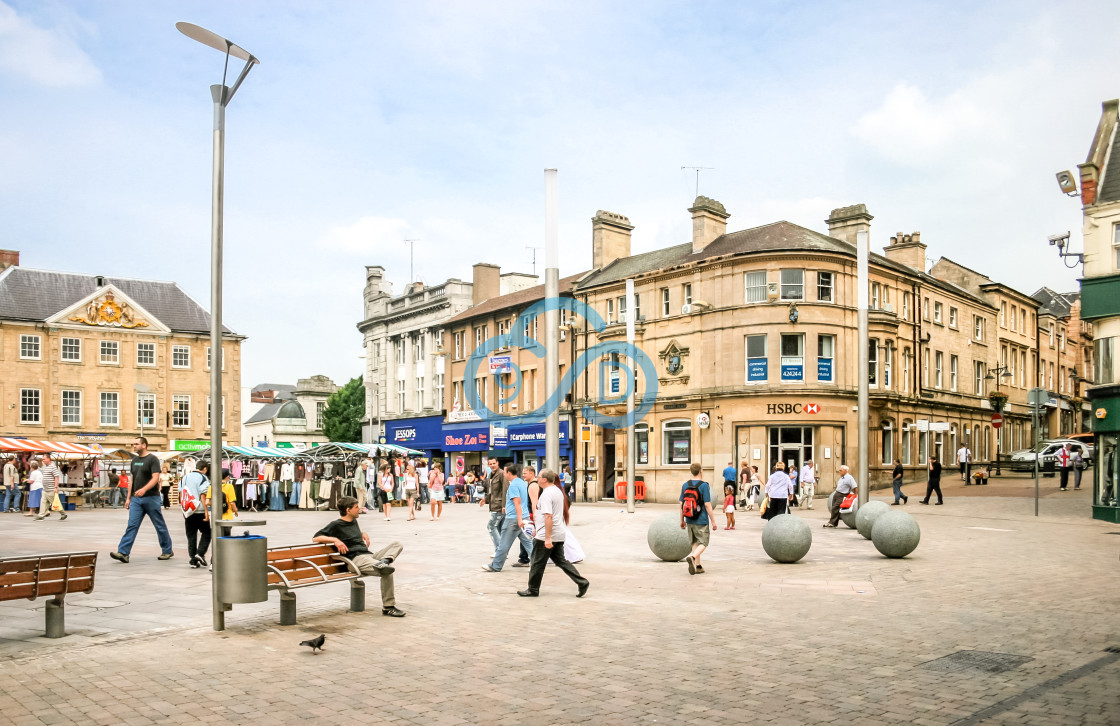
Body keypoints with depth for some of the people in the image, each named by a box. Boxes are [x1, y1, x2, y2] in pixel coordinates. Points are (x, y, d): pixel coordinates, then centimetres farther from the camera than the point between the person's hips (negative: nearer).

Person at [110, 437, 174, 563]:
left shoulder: (152, 459, -8)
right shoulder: (134, 460, 14)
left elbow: (155, 478, -17)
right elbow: (132, 479, 19)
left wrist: (144, 489, -32)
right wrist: (128, 498, 15)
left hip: (151, 498, -6)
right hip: (136, 499, 6)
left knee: (160, 526, 4)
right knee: (132, 525, -3)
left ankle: (167, 551, 14)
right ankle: (123, 553, -8)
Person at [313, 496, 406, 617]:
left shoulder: (354, 522, 24)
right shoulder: (336, 525, 1)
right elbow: (315, 538, -5)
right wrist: (334, 540, -17)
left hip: (369, 555, 8)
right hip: (356, 559, -8)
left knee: (397, 544, -8)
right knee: (386, 572, -31)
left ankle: (383, 562, -35)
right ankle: (387, 607, -26)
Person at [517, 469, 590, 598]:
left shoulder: (546, 494, -17)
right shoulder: (558, 491, 14)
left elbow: (548, 516, -26)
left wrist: (548, 538, -27)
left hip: (545, 536, -9)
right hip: (559, 535, 9)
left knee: (538, 563, 4)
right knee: (561, 560, 12)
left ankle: (532, 590, 15)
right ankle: (582, 582, 4)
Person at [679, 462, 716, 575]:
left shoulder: (685, 485, 1)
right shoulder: (704, 485, -13)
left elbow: (681, 504, 5)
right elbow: (707, 505, -14)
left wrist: (682, 520, 15)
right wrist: (713, 521, -7)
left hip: (689, 520, 5)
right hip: (701, 521, -5)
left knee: (695, 543, 17)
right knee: (703, 543, 3)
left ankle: (698, 566, 18)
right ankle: (692, 557, -22)